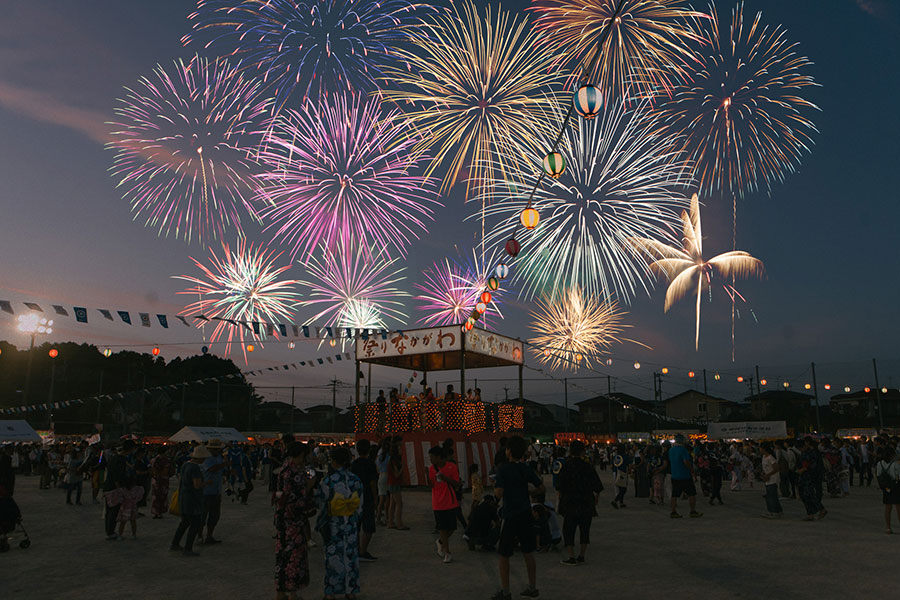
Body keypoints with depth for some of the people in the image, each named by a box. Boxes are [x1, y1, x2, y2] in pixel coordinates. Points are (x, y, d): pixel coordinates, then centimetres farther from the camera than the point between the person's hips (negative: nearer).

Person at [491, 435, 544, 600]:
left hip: (510, 516, -6)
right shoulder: (526, 469, 2)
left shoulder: (503, 469, -15)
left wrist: (494, 488, -1)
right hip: (526, 514, 6)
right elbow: (541, 488, 8)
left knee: (503, 555, 6)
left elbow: (499, 493, -22)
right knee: (528, 553, 15)